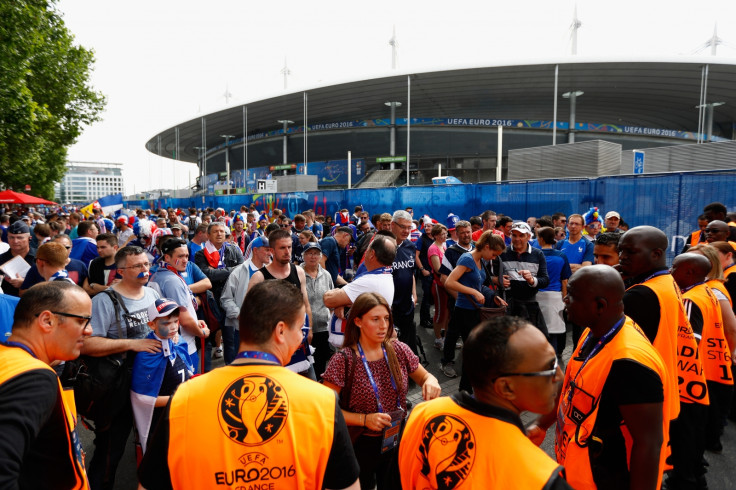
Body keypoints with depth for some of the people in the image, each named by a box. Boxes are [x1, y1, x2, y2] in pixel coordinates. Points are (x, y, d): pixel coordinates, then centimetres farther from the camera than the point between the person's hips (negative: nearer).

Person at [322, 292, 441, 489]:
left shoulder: (399, 350, -7)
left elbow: (424, 377, 7)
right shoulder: (344, 360, -19)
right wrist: (365, 419, -25)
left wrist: (430, 381, -16)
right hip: (361, 445, -4)